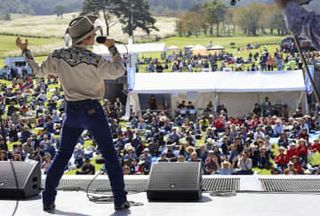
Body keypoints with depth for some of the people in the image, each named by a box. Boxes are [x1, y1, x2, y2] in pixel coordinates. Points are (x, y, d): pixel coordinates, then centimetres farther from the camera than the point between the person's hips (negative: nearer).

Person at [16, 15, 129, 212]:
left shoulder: (58, 56, -5)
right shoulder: (94, 60, -18)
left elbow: (39, 71, 9)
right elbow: (119, 71, -9)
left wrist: (25, 51, 21)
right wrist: (112, 47, 1)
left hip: (72, 111, 4)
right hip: (92, 110, -4)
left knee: (63, 155, 16)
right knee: (110, 155, 7)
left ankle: (48, 200, 15)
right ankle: (120, 200, 9)